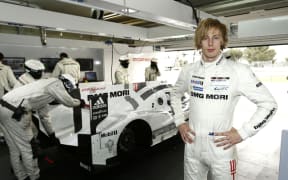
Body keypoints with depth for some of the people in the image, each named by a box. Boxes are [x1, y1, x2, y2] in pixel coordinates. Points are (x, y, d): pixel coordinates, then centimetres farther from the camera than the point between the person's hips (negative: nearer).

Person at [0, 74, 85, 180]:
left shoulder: (49, 82, 21)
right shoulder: (57, 83, -5)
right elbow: (68, 102, 2)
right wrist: (80, 102, 19)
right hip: (15, 111, -10)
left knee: (15, 148, 17)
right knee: (27, 147, 5)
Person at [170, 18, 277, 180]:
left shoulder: (239, 71, -12)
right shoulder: (188, 70, 0)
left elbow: (269, 104, -7)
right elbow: (176, 94, 16)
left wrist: (242, 133, -11)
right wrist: (179, 122, 5)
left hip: (222, 150, -3)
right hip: (192, 148, 4)